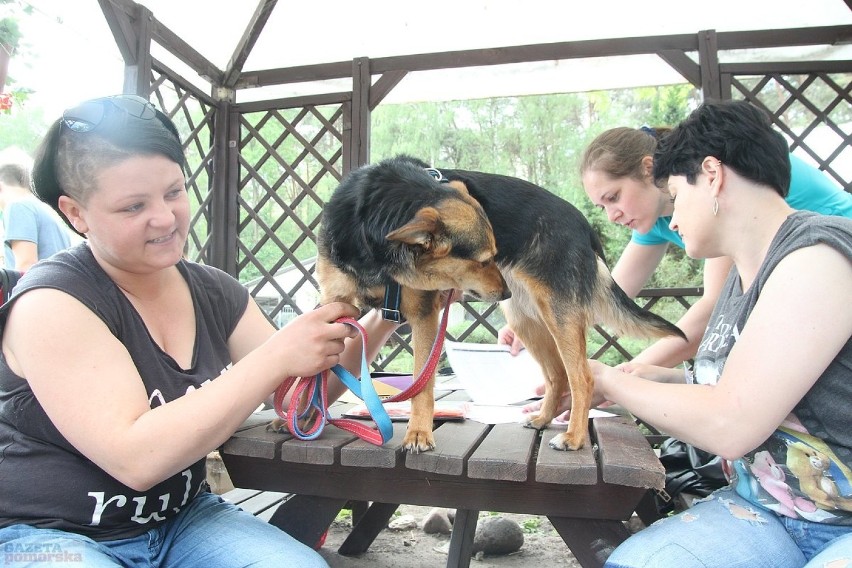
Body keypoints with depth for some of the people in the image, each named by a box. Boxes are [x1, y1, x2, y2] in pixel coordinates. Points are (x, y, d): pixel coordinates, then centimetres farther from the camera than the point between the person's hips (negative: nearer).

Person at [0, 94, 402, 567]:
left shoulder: (216, 293, 1)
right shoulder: (53, 302, -16)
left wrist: (375, 324, -14)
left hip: (181, 517, 5)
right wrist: (278, 356, -29)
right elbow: (134, 458, -26)